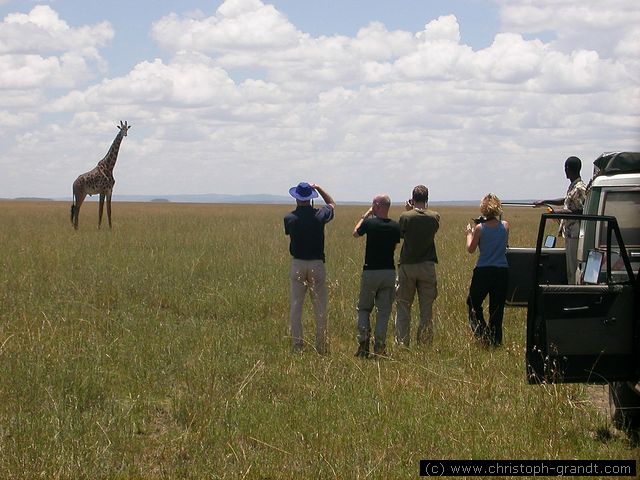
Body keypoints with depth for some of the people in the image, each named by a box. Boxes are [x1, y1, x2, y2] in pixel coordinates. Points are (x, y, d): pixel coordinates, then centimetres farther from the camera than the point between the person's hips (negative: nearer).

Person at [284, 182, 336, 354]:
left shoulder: (289, 218, -7)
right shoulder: (319, 216, -5)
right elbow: (331, 204, 16)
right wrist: (318, 188, 17)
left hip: (297, 264, 0)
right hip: (317, 264, 0)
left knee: (296, 306, 4)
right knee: (320, 307, 6)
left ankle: (297, 346, 1)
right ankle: (321, 346, 7)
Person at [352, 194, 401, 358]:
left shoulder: (370, 223, -11)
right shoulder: (395, 226, -2)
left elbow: (355, 232, 9)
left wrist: (366, 214, 15)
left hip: (370, 271, -2)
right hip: (389, 272, 2)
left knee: (363, 309, 12)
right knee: (384, 312, 7)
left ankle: (363, 342, -5)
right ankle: (379, 347, 1)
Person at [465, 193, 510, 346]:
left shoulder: (480, 228, -10)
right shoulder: (505, 226, -2)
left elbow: (471, 249, -1)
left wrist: (469, 233, 15)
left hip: (483, 271, -3)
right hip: (502, 271, 3)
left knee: (473, 304, 13)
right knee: (497, 308, 10)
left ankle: (481, 333, -4)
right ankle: (495, 339, 11)